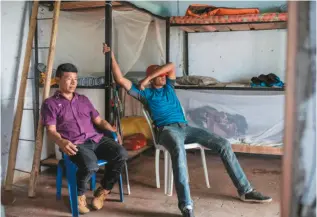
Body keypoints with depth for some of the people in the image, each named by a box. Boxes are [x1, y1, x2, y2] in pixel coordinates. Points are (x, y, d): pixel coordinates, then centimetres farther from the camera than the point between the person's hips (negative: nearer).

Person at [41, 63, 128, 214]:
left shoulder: (83, 99, 24)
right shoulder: (50, 103, 8)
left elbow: (98, 120, 23)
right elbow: (51, 131, -3)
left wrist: (112, 129, 2)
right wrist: (61, 142, -26)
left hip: (97, 139, 5)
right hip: (75, 144, -5)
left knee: (121, 154, -23)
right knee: (91, 166, -36)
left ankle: (103, 191, 1)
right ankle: (79, 194, 0)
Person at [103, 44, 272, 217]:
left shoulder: (169, 87, 25)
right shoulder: (146, 93, 11)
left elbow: (170, 66, 8)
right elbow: (120, 80, 3)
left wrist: (147, 78, 5)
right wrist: (112, 57, -1)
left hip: (185, 127, 6)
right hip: (167, 130, -6)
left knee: (223, 144, -8)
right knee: (179, 151, -42)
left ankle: (245, 190, -1)